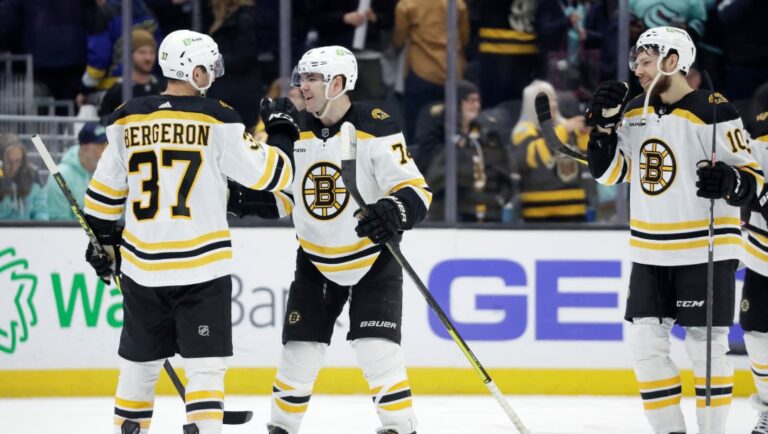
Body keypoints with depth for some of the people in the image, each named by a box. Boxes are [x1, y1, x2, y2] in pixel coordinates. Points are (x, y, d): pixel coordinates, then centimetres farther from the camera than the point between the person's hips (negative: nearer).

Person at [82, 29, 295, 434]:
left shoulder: (128, 120, 5)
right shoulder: (216, 120, -8)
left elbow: (106, 189, 12)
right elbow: (267, 173, -5)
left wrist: (102, 239, 25)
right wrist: (282, 134, 13)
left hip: (141, 264, 4)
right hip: (201, 265, -4)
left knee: (140, 359, 17)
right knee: (206, 363, -1)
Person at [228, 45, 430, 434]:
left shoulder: (375, 129, -17)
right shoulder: (295, 131, 0)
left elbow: (416, 190, -20)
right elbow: (283, 194, 13)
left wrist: (395, 212, -40)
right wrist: (247, 200, -3)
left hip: (373, 260, -5)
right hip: (316, 263, 5)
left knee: (377, 351, -15)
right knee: (299, 352, 5)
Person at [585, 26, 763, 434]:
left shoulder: (712, 112, -13)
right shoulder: (635, 112, 8)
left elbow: (752, 176, -11)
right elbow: (609, 172, 10)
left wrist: (728, 183, -32)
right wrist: (604, 124, -3)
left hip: (704, 250, -7)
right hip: (650, 252, 7)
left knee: (705, 346, -4)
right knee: (646, 341, 4)